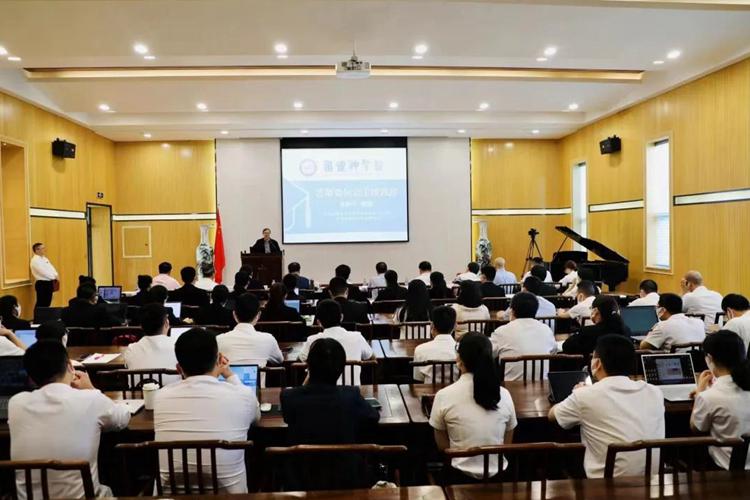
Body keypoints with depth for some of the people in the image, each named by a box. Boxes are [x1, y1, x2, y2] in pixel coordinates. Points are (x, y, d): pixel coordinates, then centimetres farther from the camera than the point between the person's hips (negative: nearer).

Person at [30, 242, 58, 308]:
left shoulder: (44, 258, 16)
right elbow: (43, 272, -20)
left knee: (47, 303, 12)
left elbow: (51, 268, 14)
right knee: (41, 304, -5)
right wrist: (54, 277, -15)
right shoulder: (35, 260, -13)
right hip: (42, 284, -9)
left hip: (49, 283, 9)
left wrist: (56, 275, -5)